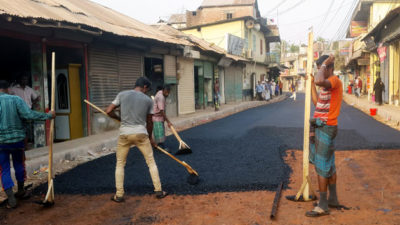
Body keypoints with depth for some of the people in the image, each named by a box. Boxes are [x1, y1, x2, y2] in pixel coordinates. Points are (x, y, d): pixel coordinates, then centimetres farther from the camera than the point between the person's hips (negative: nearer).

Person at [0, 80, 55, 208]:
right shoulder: (16, 100, -8)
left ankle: (11, 198, 2)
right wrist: (48, 116, -10)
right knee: (19, 164, 20)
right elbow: (29, 114, -17)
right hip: (18, 139, 1)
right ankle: (21, 191, 36)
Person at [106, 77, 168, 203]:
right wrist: (150, 138, 24)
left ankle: (119, 195, 15)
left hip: (124, 134, 1)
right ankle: (158, 191, 16)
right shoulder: (148, 100, 4)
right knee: (151, 162, 13)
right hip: (141, 134, 0)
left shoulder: (122, 95, 4)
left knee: (120, 164, 15)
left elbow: (109, 111, 2)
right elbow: (149, 122, 11)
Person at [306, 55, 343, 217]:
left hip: (326, 128, -10)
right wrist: (311, 83, 20)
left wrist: (324, 64, -20)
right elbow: (317, 102, 19)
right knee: (329, 165, 17)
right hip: (321, 127, 10)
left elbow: (320, 81, -37)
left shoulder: (335, 80, -15)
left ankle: (322, 206, 1)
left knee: (321, 167, -6)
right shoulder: (327, 84, 16)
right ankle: (333, 199, 29)